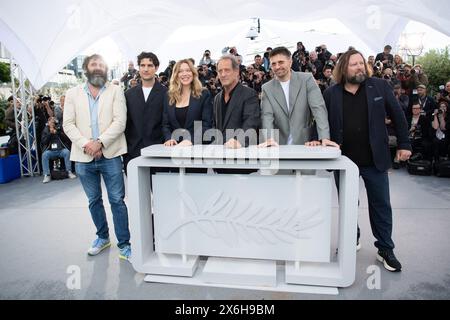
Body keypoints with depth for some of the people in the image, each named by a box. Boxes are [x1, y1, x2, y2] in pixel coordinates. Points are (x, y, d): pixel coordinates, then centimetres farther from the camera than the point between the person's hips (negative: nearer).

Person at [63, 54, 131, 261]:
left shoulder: (116, 91, 3)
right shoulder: (73, 94, 9)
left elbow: (120, 122, -7)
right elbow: (68, 124, 2)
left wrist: (100, 142, -17)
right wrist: (86, 144, -14)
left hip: (110, 155, -3)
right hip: (84, 157, 3)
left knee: (117, 200, -1)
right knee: (94, 201, 15)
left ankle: (124, 245, 9)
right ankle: (102, 237, 33)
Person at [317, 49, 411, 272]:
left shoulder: (380, 87, 0)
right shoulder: (330, 94, 0)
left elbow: (397, 116, 3)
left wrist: (404, 144, 1)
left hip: (375, 159, 0)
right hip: (344, 160, 1)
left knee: (381, 204, 9)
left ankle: (385, 250, 24)